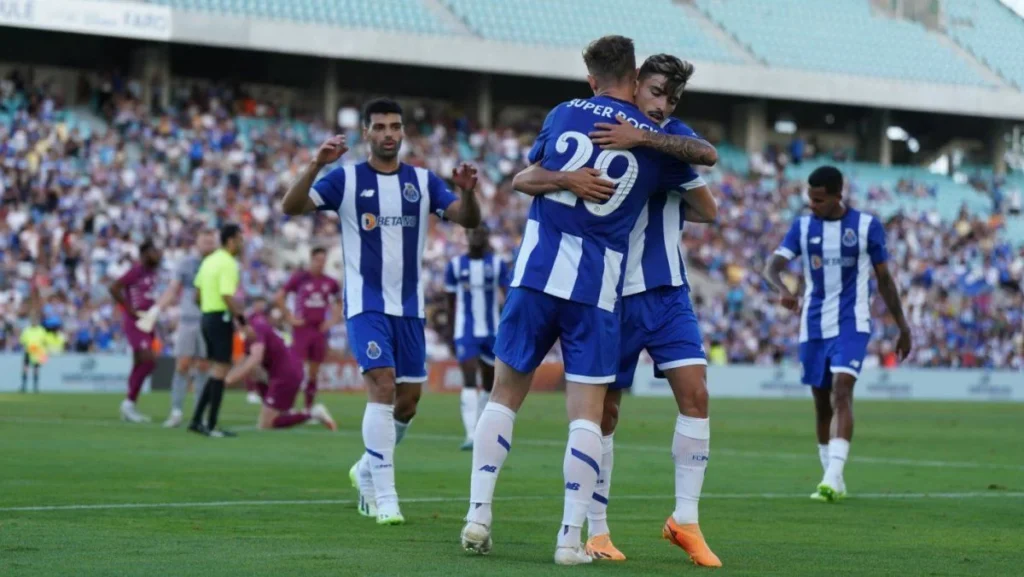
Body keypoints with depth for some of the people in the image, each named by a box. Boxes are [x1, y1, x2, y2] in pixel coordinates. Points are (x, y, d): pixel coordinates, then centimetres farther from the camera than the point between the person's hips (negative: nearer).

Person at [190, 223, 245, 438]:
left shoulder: (209, 260, 14)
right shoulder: (228, 264, -14)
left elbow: (197, 295, 17)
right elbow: (227, 296, -23)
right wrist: (243, 321, -21)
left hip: (207, 316, 9)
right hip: (221, 318, -9)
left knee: (216, 371, 15)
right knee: (221, 370, -5)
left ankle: (197, 421, 13)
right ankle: (211, 426, -5)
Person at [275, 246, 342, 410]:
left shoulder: (330, 283, 7)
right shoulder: (299, 278, -3)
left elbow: (340, 303, 22)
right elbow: (279, 297, 1)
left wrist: (332, 320, 9)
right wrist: (290, 317, -5)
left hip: (320, 329, 4)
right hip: (302, 328, -4)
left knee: (314, 372, 8)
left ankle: (309, 408, 14)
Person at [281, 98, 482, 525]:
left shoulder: (422, 181, 6)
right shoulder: (347, 179, -3)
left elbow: (468, 220, -1)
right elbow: (291, 207, -13)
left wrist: (468, 191, -23)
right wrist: (317, 165, -29)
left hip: (409, 306, 4)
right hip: (366, 304, -4)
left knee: (407, 401, 7)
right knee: (382, 389, -18)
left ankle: (367, 470, 32)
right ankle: (384, 497, -16)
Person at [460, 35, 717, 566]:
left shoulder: (564, 114, 8)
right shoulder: (656, 141, 4)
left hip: (536, 269, 1)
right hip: (597, 285, -1)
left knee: (504, 396, 12)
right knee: (586, 416, 1)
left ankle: (478, 513, 5)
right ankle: (571, 537, -5)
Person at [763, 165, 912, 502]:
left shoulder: (867, 226, -2)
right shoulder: (802, 227, 4)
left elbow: (884, 278, 6)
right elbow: (773, 266, -7)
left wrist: (902, 327, 8)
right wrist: (782, 289, -31)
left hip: (851, 324, -3)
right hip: (813, 326, 4)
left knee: (842, 391, -21)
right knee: (822, 404, 8)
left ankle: (833, 478, -28)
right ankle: (832, 482, 20)